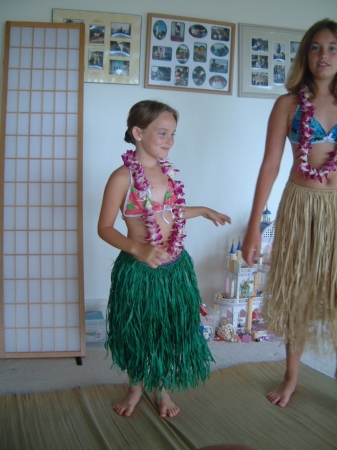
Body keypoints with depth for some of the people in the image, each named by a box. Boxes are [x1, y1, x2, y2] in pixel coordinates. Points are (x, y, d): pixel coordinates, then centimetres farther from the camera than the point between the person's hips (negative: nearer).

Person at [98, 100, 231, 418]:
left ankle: (162, 388, 40)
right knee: (137, 332, 14)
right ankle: (136, 387, 41)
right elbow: (105, 228, -14)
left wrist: (203, 211, 24)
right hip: (139, 270, -5)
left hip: (175, 267, 5)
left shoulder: (166, 171, 4)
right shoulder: (123, 177, -16)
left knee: (170, 330, 16)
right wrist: (138, 249, -29)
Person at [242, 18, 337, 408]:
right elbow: (270, 165, -1)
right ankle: (291, 376, 28)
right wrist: (254, 226, -5)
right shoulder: (289, 104, 1)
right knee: (295, 292, 10)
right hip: (300, 206, 0)